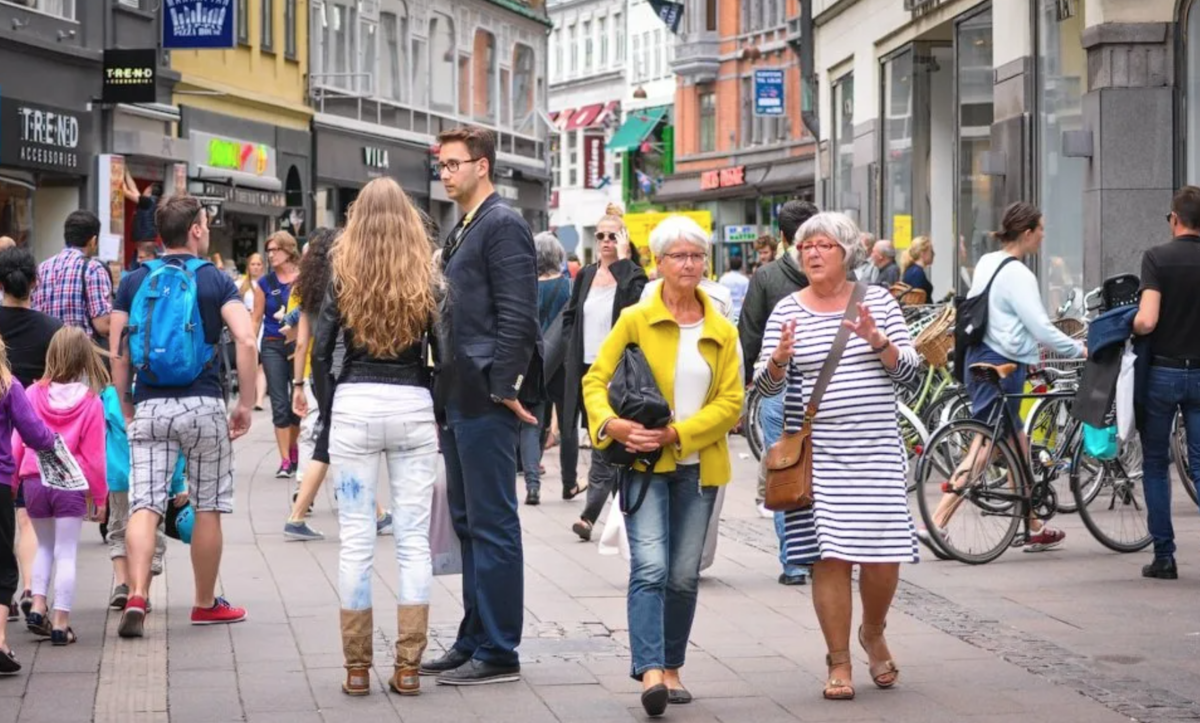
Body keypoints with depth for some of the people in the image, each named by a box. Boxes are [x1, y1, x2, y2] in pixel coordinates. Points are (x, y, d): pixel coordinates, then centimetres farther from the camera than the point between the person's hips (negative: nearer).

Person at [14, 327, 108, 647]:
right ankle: (61, 622, 2)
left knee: (45, 546, 22)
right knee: (66, 554, 4)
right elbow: (94, 455, -4)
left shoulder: (33, 394, -2)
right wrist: (100, 497, 5)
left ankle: (37, 606, 11)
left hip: (34, 480, 2)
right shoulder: (90, 402, -7)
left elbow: (17, 443, 2)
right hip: (71, 483, -2)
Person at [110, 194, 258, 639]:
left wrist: (127, 407, 13)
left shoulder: (134, 282, 7)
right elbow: (246, 340, -12)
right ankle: (206, 604, 20)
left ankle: (136, 597, -22)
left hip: (149, 406, 2)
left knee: (144, 506, -3)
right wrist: (246, 404, -5)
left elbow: (118, 351, 4)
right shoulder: (215, 281, 0)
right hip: (203, 405, -2)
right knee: (207, 509, 10)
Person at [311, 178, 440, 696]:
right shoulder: (425, 280, 2)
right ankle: (408, 667, 4)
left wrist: (330, 409, 9)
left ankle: (357, 667, 6)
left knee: (356, 540, 4)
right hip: (413, 408, 1)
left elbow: (320, 353, -1)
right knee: (414, 540, 4)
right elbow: (442, 356, 2)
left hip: (355, 405, 0)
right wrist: (437, 408, 11)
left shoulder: (343, 278, 1)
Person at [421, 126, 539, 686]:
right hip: (459, 398, 10)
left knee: (492, 525, -6)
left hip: (487, 399, -10)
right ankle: (473, 641, 20)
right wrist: (444, 395, 17)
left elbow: (517, 315, -17)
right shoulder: (461, 230, 19)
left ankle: (498, 653, -1)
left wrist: (504, 388, -18)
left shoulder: (503, 226, -10)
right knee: (468, 523, 13)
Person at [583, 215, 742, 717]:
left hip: (698, 465, 3)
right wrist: (610, 424, -22)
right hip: (644, 465, -3)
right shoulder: (635, 321, 1)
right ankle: (650, 672, -23)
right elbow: (596, 380, -2)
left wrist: (678, 433, -13)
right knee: (650, 567, -16)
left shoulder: (722, 332, 8)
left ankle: (671, 667, 19)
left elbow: (731, 403, 1)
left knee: (684, 575, 7)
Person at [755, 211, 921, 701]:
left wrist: (877, 340, -16)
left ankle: (873, 633, 28)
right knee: (830, 556, -5)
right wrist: (779, 358, -22)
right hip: (817, 451, -1)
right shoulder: (787, 311, 4)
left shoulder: (877, 300, 5)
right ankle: (839, 663, 6)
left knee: (884, 554, -1)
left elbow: (909, 371, 2)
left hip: (876, 449, 1)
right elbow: (766, 384, 0)